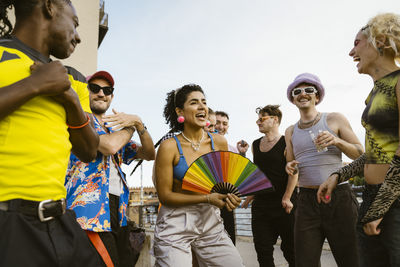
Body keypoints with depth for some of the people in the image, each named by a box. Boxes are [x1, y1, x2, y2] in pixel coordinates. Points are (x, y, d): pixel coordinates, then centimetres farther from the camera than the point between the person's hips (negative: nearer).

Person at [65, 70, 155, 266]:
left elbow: (150, 154, 14)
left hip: (117, 211, 7)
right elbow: (110, 145, -16)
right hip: (91, 211, -7)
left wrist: (138, 123, -1)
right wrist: (131, 125, 2)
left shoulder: (115, 129, 22)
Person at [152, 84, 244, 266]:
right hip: (175, 225, -3)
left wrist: (230, 196, -9)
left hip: (211, 221, 4)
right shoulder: (169, 147, -10)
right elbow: (165, 195, -10)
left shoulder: (219, 143, 0)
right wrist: (207, 198, -19)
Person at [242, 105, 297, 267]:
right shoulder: (255, 145, 13)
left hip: (283, 205, -5)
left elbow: (293, 172, -11)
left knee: (290, 249, 4)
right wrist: (250, 196, 16)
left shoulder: (286, 143, -6)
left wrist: (287, 198, -18)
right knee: (263, 250, 8)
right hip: (260, 204, 6)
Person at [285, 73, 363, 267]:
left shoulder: (335, 119, 4)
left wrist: (336, 141, -14)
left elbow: (360, 154, 4)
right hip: (306, 201, 3)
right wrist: (290, 167, -1)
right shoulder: (290, 132, 14)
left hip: (338, 198, -2)